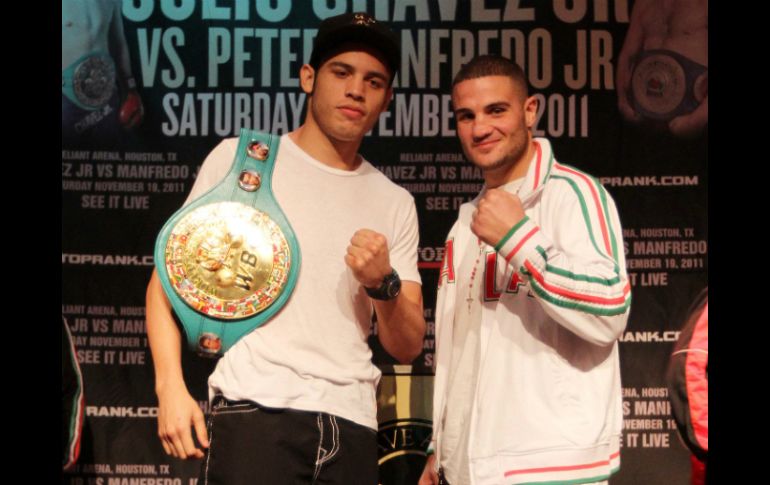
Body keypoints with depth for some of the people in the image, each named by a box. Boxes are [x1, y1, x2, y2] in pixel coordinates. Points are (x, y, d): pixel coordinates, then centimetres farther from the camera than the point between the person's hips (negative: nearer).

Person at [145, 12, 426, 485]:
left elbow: (408, 347, 11)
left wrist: (383, 285, -8)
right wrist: (171, 386, -9)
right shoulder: (240, 158, 6)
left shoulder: (395, 203, 13)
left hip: (352, 425, 3)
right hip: (255, 412, -3)